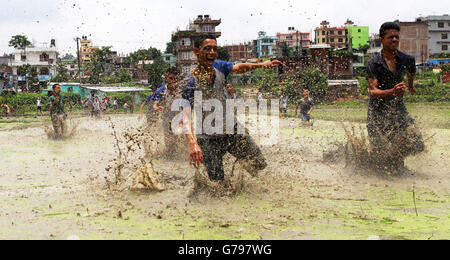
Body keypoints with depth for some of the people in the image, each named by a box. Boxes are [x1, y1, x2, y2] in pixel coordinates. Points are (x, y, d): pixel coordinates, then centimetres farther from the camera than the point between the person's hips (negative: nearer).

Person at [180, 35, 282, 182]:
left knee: (259, 165, 5)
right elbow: (186, 116, -28)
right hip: (209, 138, -5)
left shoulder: (219, 67, -2)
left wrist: (261, 65, 0)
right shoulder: (190, 82, -20)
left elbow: (239, 68, 17)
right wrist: (192, 143, -42)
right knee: (217, 183, -1)